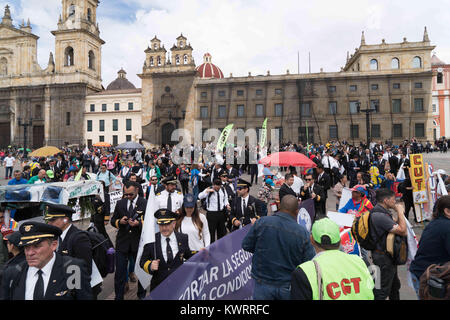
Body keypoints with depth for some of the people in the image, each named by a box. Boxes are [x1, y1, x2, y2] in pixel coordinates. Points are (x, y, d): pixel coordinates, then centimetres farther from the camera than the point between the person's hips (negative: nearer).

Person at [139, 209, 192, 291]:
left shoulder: (183, 238, -4)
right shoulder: (151, 240, -9)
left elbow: (188, 255, 10)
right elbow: (143, 261, -2)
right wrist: (150, 266, -21)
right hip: (158, 285, -1)